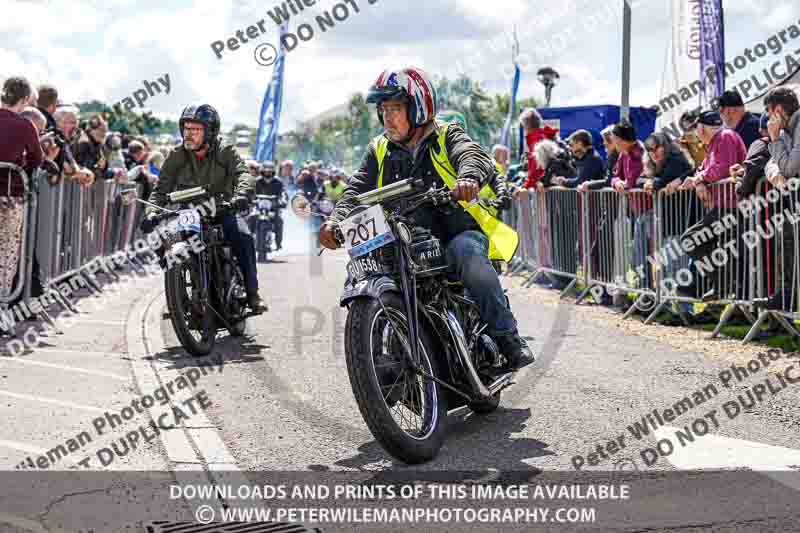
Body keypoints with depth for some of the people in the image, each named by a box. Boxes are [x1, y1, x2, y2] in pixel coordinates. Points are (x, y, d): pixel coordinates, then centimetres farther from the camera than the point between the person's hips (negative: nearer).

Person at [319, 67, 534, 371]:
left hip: (459, 233, -4)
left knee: (466, 252, -37)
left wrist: (468, 178, -43)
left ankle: (507, 338, -33)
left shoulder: (446, 137, 4)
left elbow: (475, 157, -17)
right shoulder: (379, 152, 16)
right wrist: (335, 220, -18)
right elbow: (358, 189, 4)